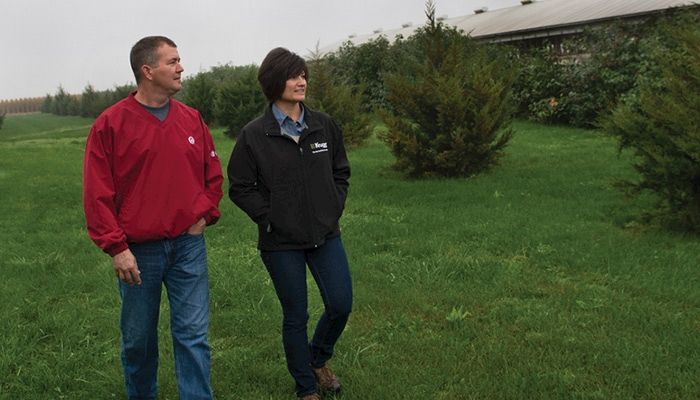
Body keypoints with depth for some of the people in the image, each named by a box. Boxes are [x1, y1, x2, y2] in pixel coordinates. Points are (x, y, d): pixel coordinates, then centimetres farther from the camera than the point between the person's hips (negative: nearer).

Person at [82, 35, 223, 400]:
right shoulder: (111, 124, -7)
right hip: (138, 251, -2)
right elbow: (97, 192, -8)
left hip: (188, 245, 2)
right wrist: (116, 247, -12)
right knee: (139, 339, 13)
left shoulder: (191, 119, 4)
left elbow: (212, 174, 15)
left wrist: (204, 215, 3)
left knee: (193, 336, 2)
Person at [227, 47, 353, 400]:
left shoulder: (324, 126, 2)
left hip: (325, 236, 4)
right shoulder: (253, 135, -9)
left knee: (341, 305, 1)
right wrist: (270, 217, -10)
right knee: (296, 316, 7)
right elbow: (239, 187, -3)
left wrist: (334, 209, 3)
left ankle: (318, 359, 33)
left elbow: (341, 172, 14)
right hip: (281, 243, -3)